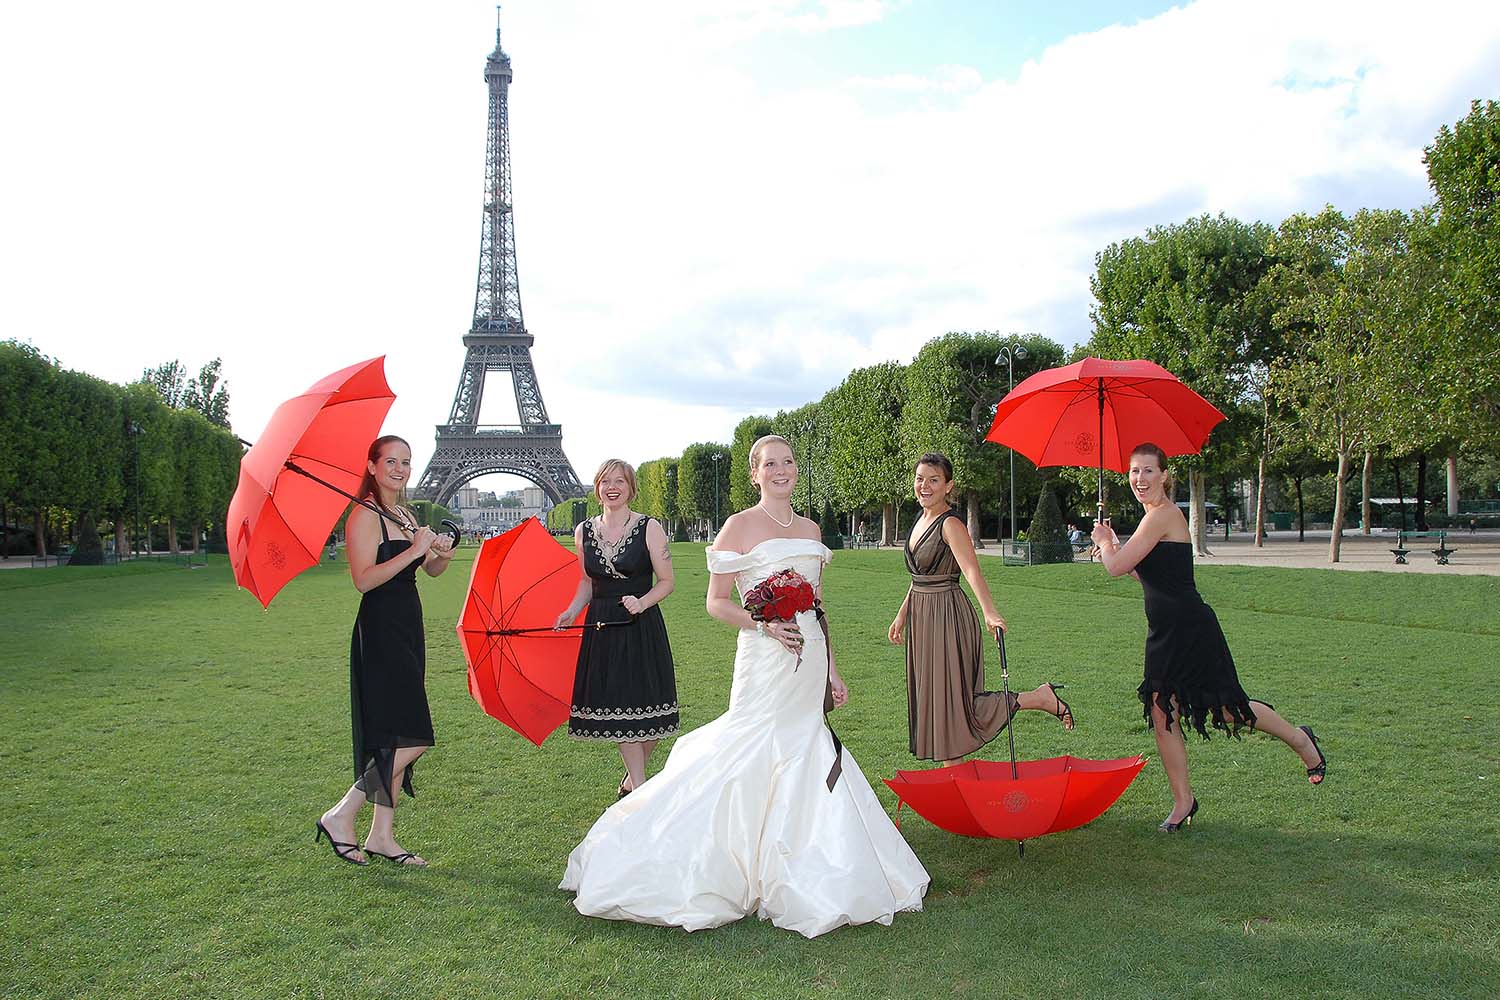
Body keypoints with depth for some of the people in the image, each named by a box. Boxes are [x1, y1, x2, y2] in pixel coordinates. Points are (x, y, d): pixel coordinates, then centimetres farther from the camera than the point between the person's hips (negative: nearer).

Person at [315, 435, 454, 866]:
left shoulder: (406, 516, 16)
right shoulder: (364, 516, -10)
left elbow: (432, 570, 20)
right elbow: (363, 579, -20)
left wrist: (442, 553, -1)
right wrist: (414, 551, -22)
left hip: (408, 630, 9)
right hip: (380, 632, -9)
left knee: (395, 740, 10)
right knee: (412, 739, -11)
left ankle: (382, 835, 17)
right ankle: (341, 817, 2)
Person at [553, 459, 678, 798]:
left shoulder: (649, 528, -3)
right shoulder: (584, 531, 8)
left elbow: (666, 582, -2)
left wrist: (641, 602, -19)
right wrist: (572, 611, 1)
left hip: (642, 628, -3)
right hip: (601, 629, 3)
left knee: (646, 711, -1)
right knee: (617, 712, 3)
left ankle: (631, 780, 24)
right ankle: (640, 789, 14)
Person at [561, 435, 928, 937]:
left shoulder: (809, 529, 13)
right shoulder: (741, 526, -5)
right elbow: (716, 602, -5)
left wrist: (831, 670, 15)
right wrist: (764, 624, -20)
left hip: (810, 662, 6)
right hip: (765, 661, -6)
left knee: (800, 757, 9)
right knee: (757, 754, -5)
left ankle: (794, 871, 21)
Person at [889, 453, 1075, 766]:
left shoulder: (951, 524, -17)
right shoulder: (922, 518, 9)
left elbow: (972, 572, -31)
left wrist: (990, 613, -45)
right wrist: (902, 615, 21)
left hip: (947, 617, -9)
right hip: (922, 617, 9)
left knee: (951, 701, -4)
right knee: (934, 699, 12)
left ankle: (1039, 699, 6)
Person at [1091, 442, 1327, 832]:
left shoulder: (1163, 514, -16)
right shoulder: (1155, 515, 14)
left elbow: (1116, 567, -19)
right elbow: (1143, 573, 20)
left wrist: (1104, 542, 0)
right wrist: (1113, 544, 13)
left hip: (1190, 628, -9)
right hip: (1164, 632, 9)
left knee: (1228, 709, 3)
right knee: (1161, 715, 7)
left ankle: (1299, 739, 29)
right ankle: (1183, 801, 16)